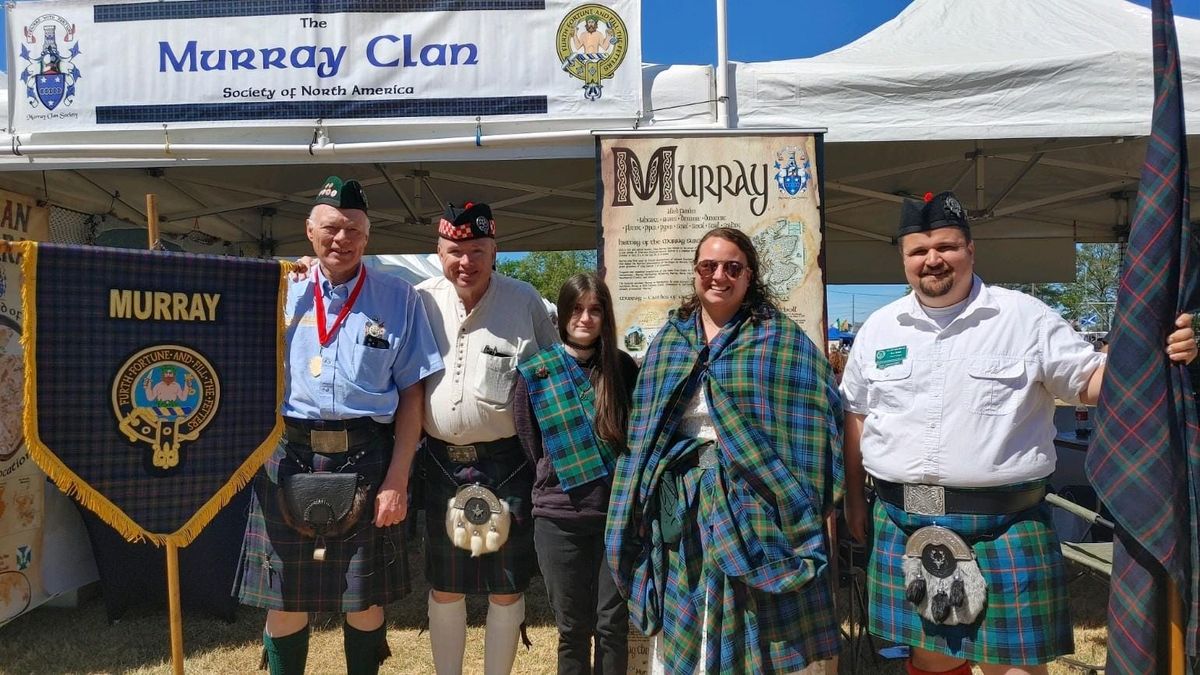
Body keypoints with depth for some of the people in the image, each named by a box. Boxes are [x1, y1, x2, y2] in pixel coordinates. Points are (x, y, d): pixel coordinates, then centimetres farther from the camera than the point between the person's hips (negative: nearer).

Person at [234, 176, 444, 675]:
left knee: (365, 601, 10)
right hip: (287, 459, 1)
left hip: (366, 462, -1)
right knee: (284, 601, 10)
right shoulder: (280, 292, 7)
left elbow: (412, 393, 2)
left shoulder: (397, 298, 3)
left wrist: (397, 479, -5)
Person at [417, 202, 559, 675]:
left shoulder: (525, 301, -4)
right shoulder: (421, 300, 1)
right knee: (443, 587, 15)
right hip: (441, 462, 2)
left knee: (507, 589, 9)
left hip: (507, 463, -2)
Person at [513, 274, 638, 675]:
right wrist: (557, 483, 5)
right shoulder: (535, 374, -1)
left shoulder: (624, 368, 2)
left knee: (613, 626, 7)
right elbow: (529, 447, 5)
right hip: (560, 519, -1)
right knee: (573, 629, 9)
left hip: (618, 514, 1)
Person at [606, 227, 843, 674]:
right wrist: (643, 501, 7)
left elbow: (820, 411, -5)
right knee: (684, 624, 13)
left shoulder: (783, 339, -1)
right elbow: (645, 427, 12)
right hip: (682, 503, 4)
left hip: (756, 499, -3)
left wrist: (804, 499, -11)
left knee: (757, 622, 5)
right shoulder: (668, 341, 10)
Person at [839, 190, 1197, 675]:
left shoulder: (1025, 317, 0)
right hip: (904, 527, 3)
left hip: (1003, 528, -2)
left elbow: (1089, 381, 1)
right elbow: (856, 414, 14)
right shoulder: (879, 328, 8)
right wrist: (854, 498, 15)